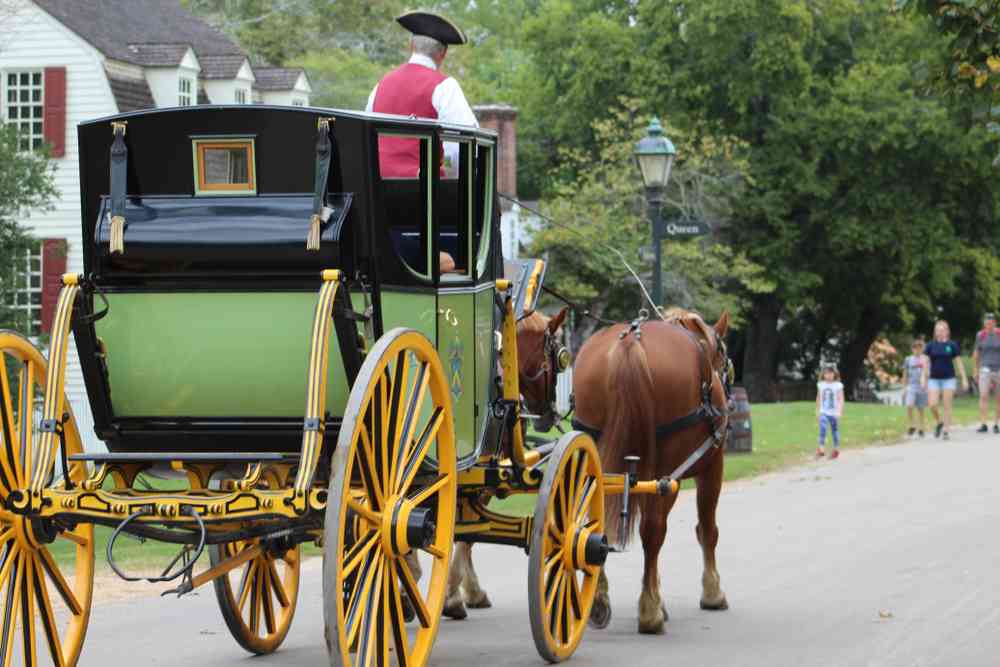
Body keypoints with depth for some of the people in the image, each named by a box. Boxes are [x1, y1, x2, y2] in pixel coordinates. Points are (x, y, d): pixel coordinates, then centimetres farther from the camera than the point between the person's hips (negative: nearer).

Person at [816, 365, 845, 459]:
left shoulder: (838, 386, -7)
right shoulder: (821, 385, 4)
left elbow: (841, 399, -8)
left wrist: (839, 412, -18)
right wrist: (817, 411, 17)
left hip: (834, 413, -2)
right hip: (824, 412, 2)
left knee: (835, 431, 10)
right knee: (822, 429, -18)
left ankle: (836, 450, 25)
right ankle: (821, 449, -21)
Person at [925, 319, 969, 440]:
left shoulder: (952, 345, 1)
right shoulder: (931, 345, 4)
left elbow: (959, 363, 3)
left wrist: (964, 379, 1)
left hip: (948, 379, -1)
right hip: (934, 379, 1)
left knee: (947, 406, -3)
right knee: (932, 405, -9)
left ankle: (945, 431, 3)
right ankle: (940, 423, 18)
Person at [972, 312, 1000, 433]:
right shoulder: (981, 335, 0)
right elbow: (976, 354, 11)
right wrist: (975, 371, 11)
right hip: (986, 368, 0)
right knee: (983, 396, -13)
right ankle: (983, 425, -15)